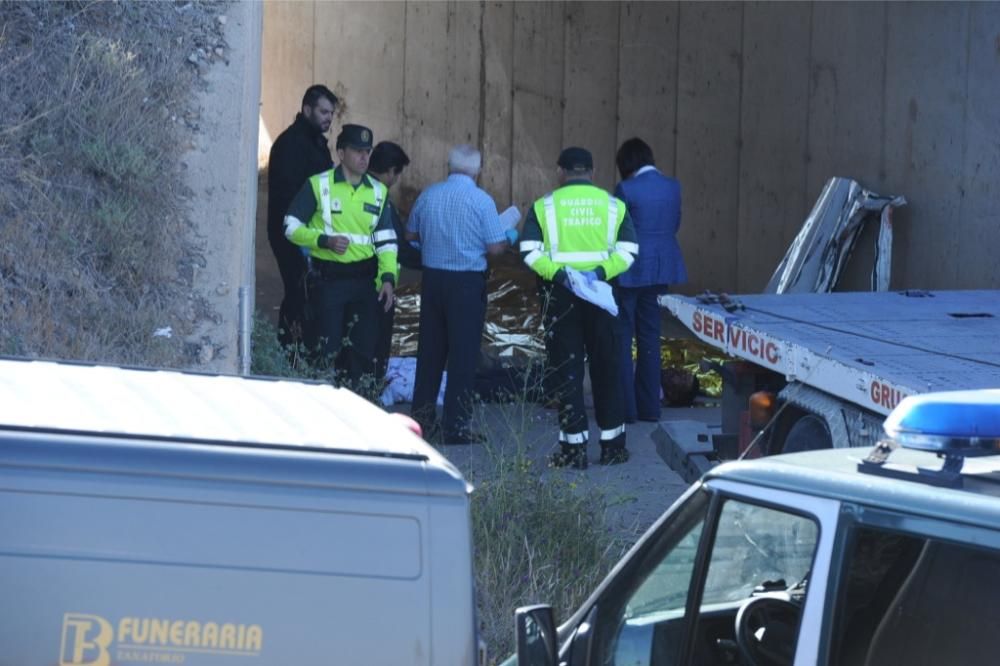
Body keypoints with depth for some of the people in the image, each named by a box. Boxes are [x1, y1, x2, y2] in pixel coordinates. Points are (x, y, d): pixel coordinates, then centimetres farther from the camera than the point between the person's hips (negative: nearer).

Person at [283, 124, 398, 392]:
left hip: (365, 279, 4)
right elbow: (291, 226, -2)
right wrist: (324, 240, -17)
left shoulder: (378, 191, 9)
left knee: (364, 349, 6)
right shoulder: (318, 185, -3)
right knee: (328, 350, -3)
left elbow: (386, 240, 11)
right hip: (328, 277, -4)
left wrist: (388, 277, -2)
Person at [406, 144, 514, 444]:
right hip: (467, 282, -4)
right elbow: (495, 248, -11)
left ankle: (422, 417, 21)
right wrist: (508, 238, 10)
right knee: (463, 352, 2)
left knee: (430, 349, 15)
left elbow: (410, 235, 12)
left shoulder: (428, 195, 1)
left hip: (433, 278, 4)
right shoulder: (481, 201, -12)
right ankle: (455, 425, 2)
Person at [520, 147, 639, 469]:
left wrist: (557, 273, -17)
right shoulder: (613, 205, 5)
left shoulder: (544, 206, 1)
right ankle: (612, 444, 17)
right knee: (606, 366, 12)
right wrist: (600, 271, -14)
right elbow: (628, 250, -5)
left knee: (566, 369, 3)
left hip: (559, 296, -1)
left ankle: (574, 447, 1)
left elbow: (529, 251, -10)